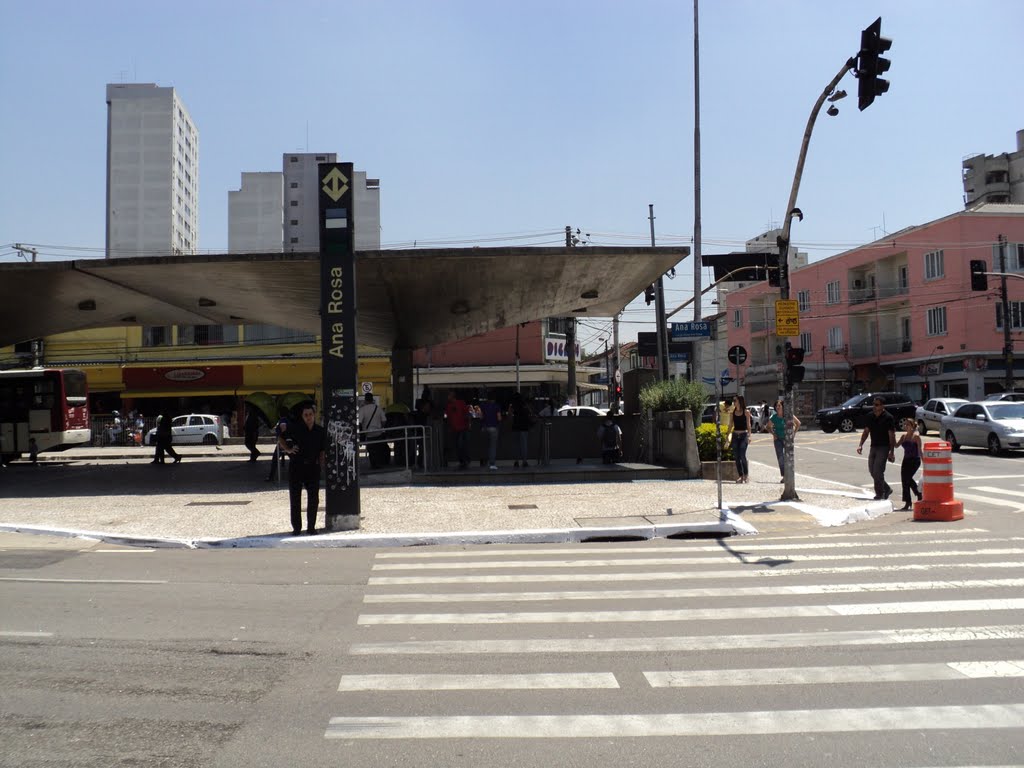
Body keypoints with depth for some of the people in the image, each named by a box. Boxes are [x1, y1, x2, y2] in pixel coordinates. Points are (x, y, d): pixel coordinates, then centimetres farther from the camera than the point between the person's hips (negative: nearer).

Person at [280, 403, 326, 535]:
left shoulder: (321, 431, 5)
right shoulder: (295, 428, -1)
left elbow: (322, 450, 11)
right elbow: (281, 440, 7)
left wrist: (321, 460, -5)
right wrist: (288, 449, -8)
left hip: (313, 467, 1)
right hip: (296, 466, -1)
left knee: (313, 498, 3)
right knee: (295, 498, 3)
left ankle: (311, 527, 14)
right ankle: (296, 528, 12)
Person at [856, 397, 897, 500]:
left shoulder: (888, 418, -12)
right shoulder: (870, 416, 6)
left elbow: (892, 436, -12)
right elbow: (866, 431, 14)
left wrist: (892, 452, -16)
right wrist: (861, 445, 4)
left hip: (884, 447, -7)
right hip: (873, 446, 7)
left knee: (878, 471, -12)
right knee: (872, 471, 10)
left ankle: (879, 495, 0)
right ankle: (887, 489, 28)